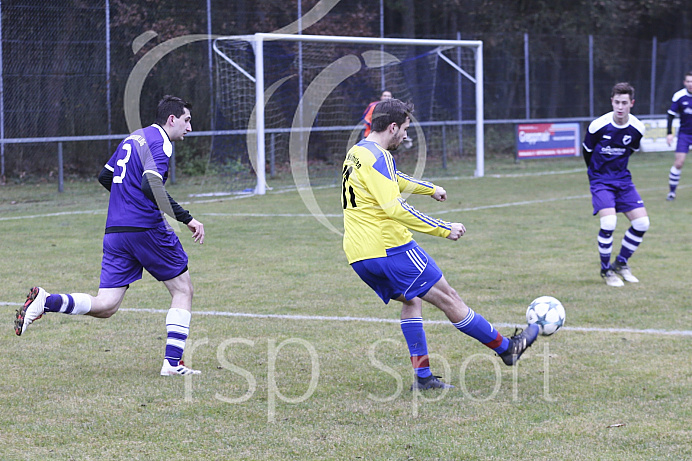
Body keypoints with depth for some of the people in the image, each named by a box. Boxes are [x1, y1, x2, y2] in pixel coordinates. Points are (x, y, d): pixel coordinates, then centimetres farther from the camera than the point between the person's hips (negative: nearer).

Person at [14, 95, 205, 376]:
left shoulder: (133, 138, 19)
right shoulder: (159, 142, -9)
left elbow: (104, 176, 27)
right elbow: (151, 186, -24)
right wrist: (186, 218, -23)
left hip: (115, 232, 8)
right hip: (146, 229, -7)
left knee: (105, 307, 3)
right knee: (183, 290, 9)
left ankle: (46, 301, -15)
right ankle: (173, 362, 3)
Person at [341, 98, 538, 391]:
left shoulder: (356, 153, 17)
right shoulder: (376, 157, -15)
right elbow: (394, 208, -24)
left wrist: (430, 189, 49)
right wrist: (444, 229, -20)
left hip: (358, 256, 9)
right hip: (389, 246, -9)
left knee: (411, 299, 19)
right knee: (447, 297, 0)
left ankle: (422, 377, 10)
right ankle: (506, 348, 9)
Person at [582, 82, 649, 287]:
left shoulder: (637, 128, -7)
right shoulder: (598, 126, -18)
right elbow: (587, 151, -1)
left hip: (623, 180, 5)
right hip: (601, 181, -5)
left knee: (642, 223, -5)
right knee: (608, 223, -23)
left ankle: (621, 264, 17)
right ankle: (606, 270, -1)